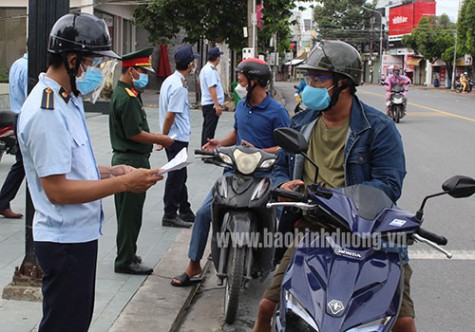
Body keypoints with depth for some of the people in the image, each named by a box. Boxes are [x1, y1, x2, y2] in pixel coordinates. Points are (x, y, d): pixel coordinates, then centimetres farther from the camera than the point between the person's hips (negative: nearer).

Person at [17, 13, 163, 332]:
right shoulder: (46, 113, -23)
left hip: (80, 234, 10)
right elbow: (57, 189, -25)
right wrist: (122, 183, -21)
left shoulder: (68, 100, 10)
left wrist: (112, 171, 2)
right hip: (65, 242, -10)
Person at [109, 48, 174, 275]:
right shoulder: (127, 98, -19)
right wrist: (161, 140, -12)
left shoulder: (124, 93, 15)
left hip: (125, 159, 11)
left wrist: (155, 138, 14)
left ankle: (127, 254, 28)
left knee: (128, 211, 18)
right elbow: (135, 134, -22)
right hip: (132, 161, -11)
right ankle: (125, 261, 5)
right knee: (130, 212, -3)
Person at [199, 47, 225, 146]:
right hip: (212, 104, -10)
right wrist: (217, 105, -23)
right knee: (210, 130, -8)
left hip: (205, 103, 10)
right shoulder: (211, 70, -17)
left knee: (206, 128, 15)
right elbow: (212, 88, -23)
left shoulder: (205, 69, 16)